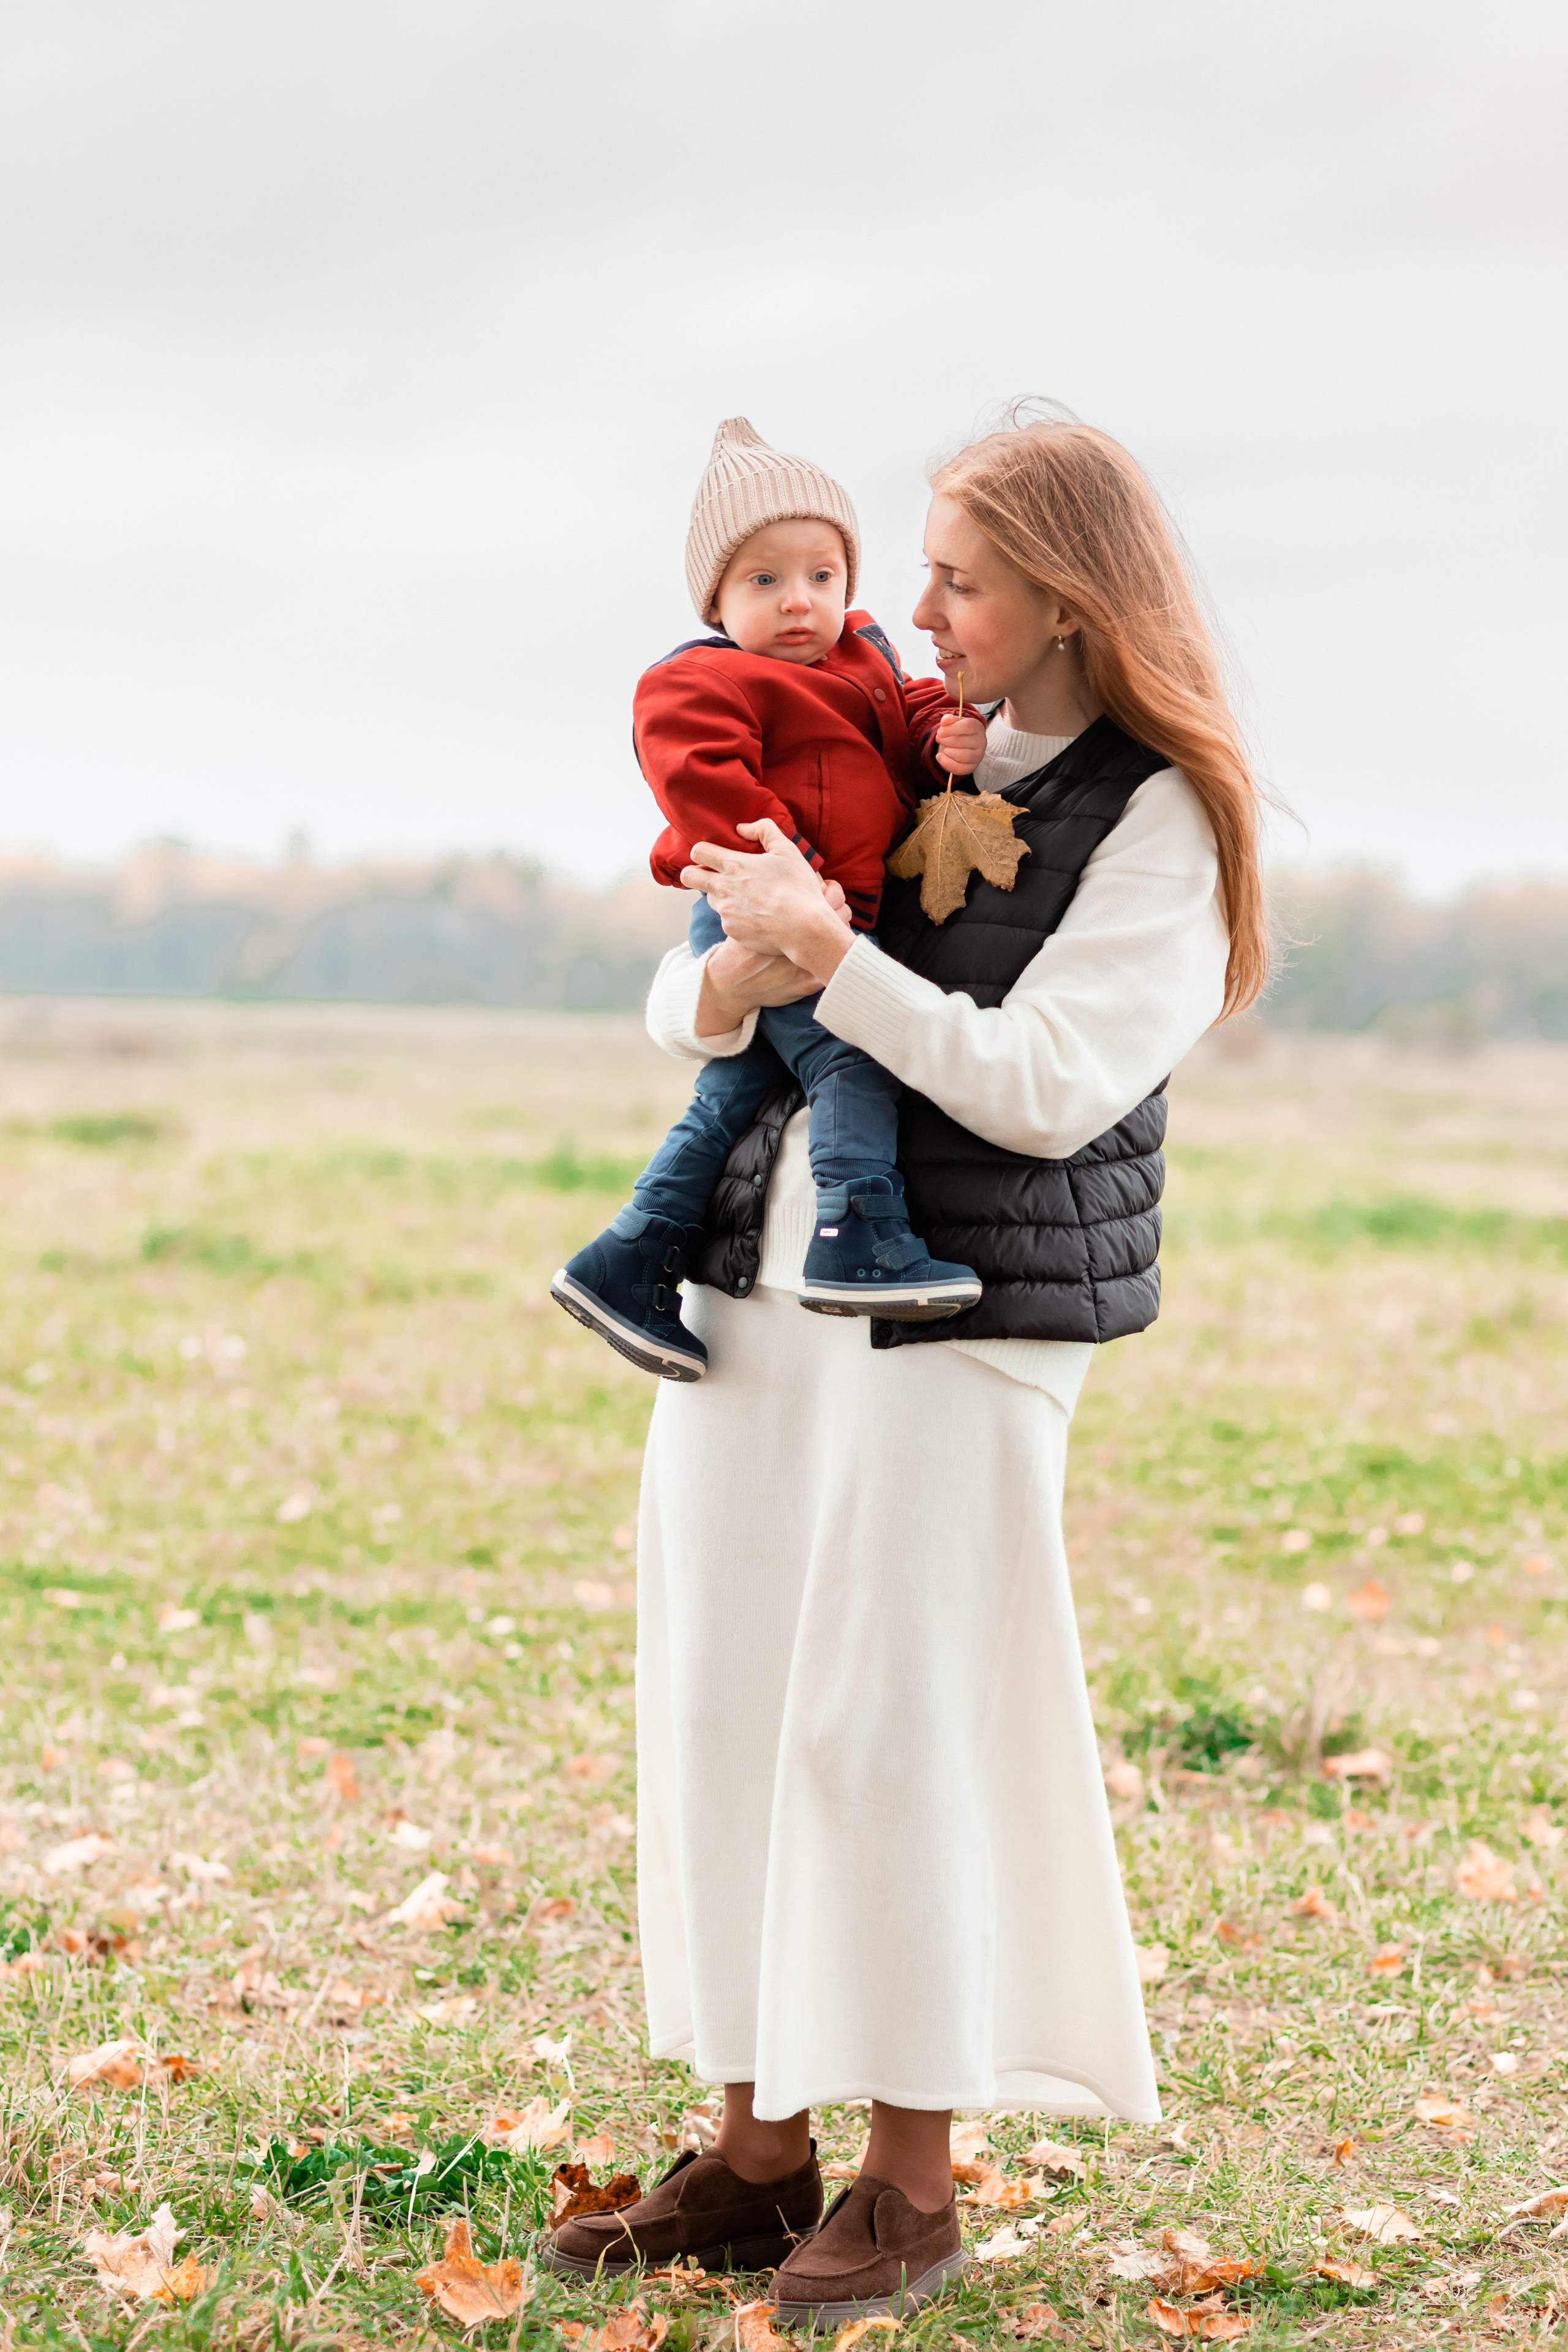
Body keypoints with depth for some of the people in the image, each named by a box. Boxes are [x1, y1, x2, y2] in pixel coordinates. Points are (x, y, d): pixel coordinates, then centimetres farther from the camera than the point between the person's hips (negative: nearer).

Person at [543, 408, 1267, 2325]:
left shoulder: (1159, 820, -5)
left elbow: (1045, 1087, -16)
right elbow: (683, 1007, 12)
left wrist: (828, 949, -19)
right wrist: (736, 976, -11)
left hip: (957, 1320, -7)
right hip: (755, 1293, 7)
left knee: (888, 1730, -4)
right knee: (719, 1711, 8)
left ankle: (910, 2187, 10)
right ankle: (756, 2155, 20)